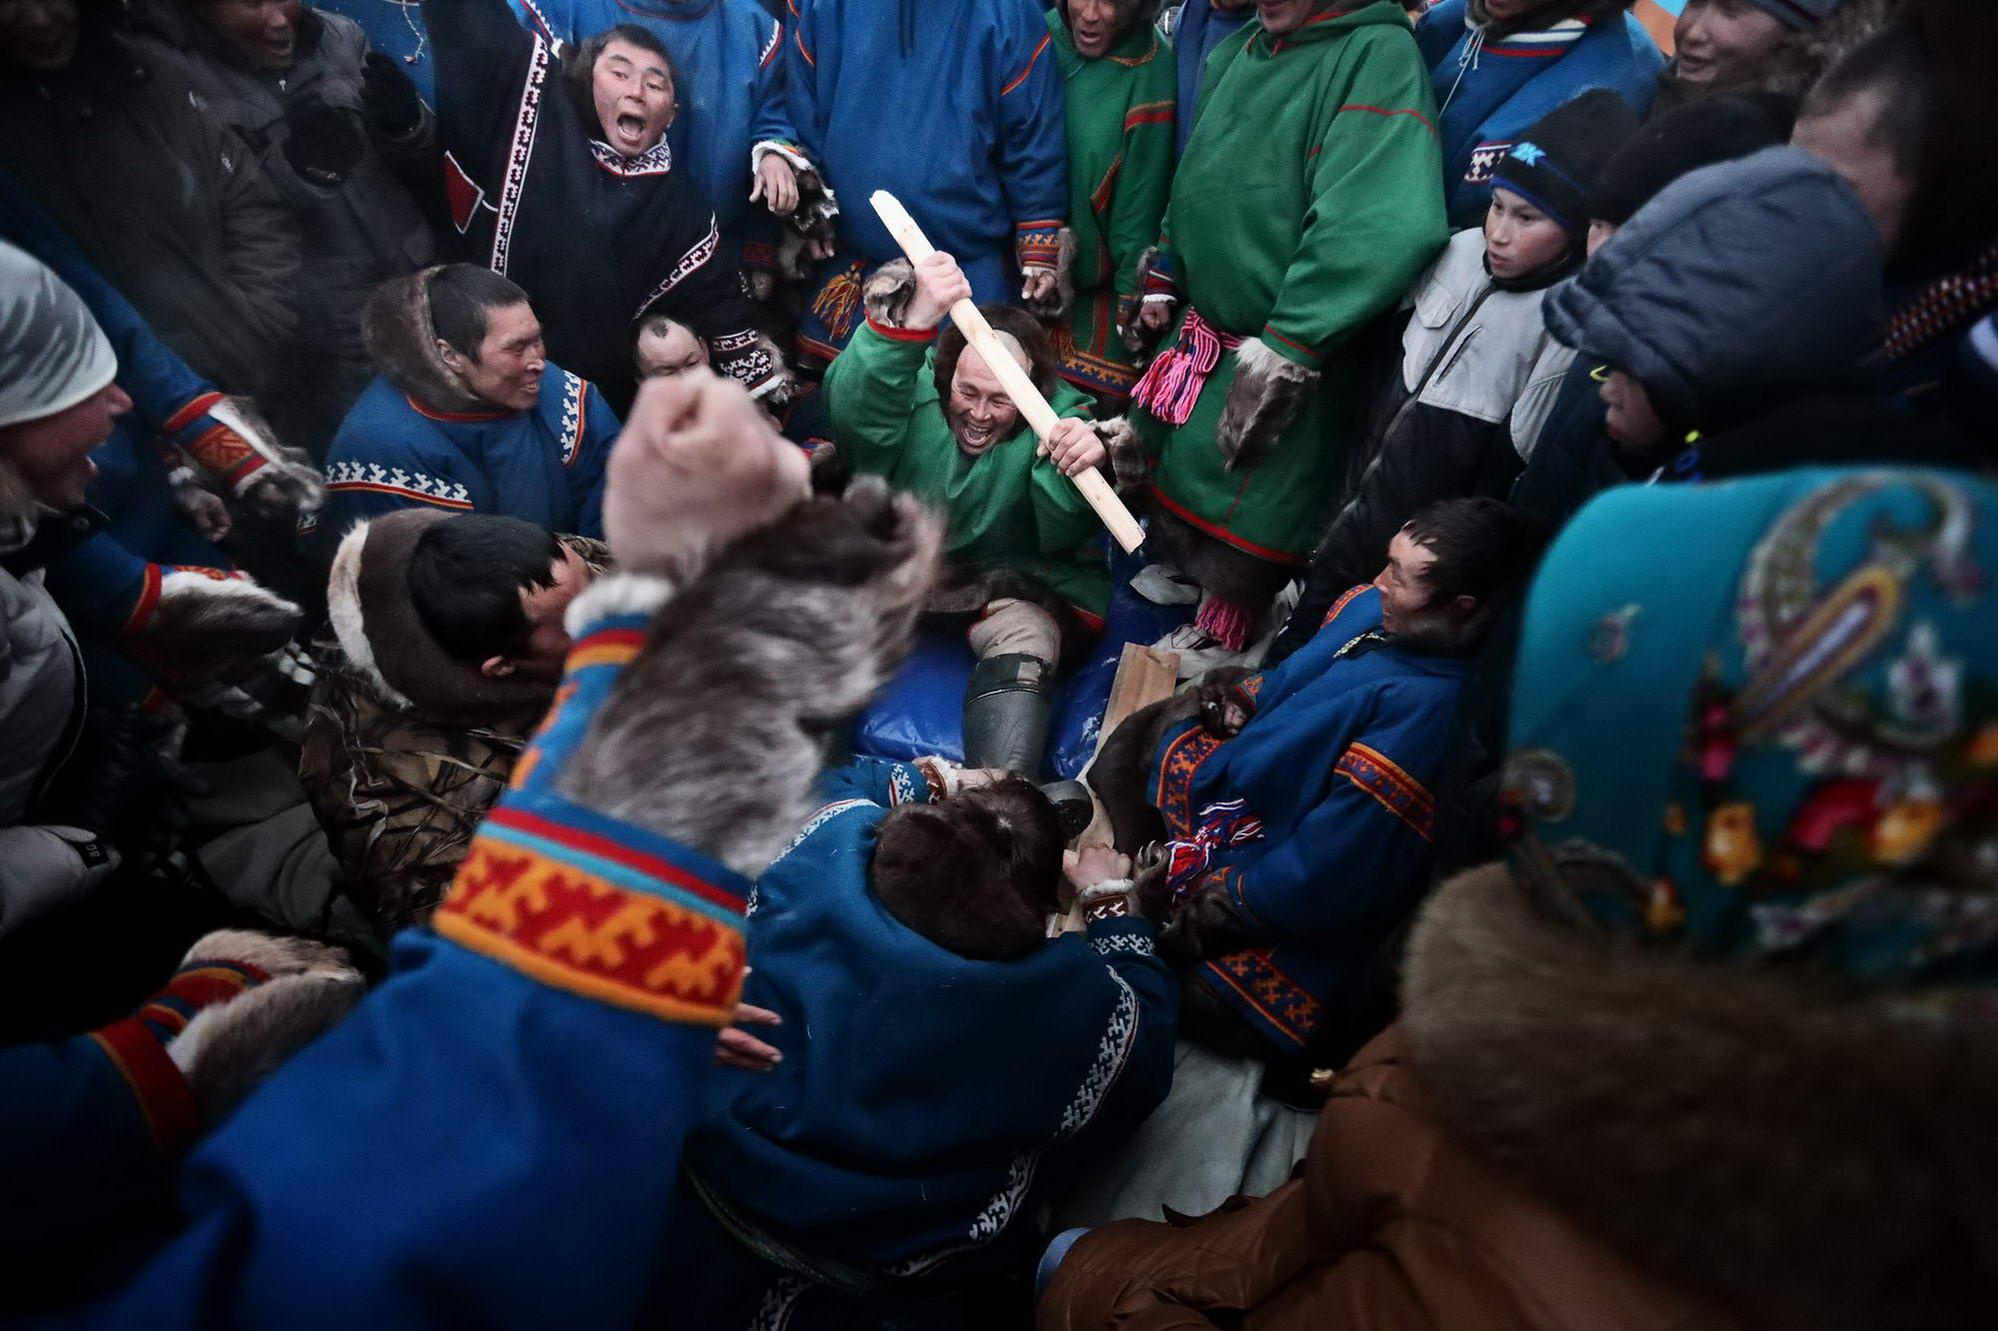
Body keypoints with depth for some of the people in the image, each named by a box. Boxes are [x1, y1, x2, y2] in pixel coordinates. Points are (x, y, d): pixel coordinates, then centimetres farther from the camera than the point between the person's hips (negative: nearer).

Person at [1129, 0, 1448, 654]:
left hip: (1286, 355, -7)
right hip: (1199, 331, 8)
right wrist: (1164, 280, 20)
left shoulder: (1378, 55, -16)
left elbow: (1376, 227, -28)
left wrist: (1283, 353, -29)